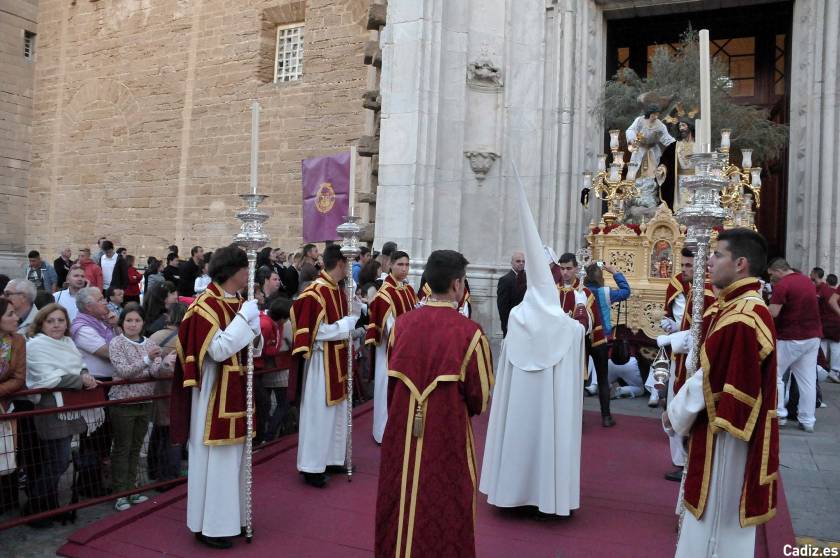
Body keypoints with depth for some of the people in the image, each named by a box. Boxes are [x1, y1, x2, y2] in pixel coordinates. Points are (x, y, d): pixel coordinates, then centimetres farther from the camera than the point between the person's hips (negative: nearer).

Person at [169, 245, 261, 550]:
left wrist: (253, 322, -8)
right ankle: (210, 525, 15)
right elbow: (218, 350, -25)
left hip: (237, 391, 8)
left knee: (234, 455, 16)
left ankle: (231, 515, 29)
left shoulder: (239, 303, 8)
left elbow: (254, 349, 10)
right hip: (215, 393, -8)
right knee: (215, 458, 2)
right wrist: (244, 317, -23)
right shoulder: (205, 305, -16)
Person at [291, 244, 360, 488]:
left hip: (338, 359, 9)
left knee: (337, 412, 17)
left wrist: (354, 315, -2)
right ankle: (311, 467, 12)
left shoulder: (338, 289, 8)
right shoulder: (315, 292, -20)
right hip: (323, 361, -9)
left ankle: (333, 458, 30)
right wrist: (349, 321, -17)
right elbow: (320, 332, -22)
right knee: (319, 414, 0)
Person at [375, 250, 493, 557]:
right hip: (448, 437, -4)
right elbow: (480, 397, -8)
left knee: (401, 508, 21)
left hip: (401, 434, 4)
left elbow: (392, 382, 6)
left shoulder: (402, 324, -6)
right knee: (444, 515, 13)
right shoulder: (469, 332, -17)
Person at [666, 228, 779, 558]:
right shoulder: (741, 308, 9)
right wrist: (681, 406, 9)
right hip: (727, 425, 10)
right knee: (720, 518, 21)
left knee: (717, 521, 5)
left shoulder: (742, 319, -25)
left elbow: (711, 379, -22)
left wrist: (676, 411, -7)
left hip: (725, 434, -10)